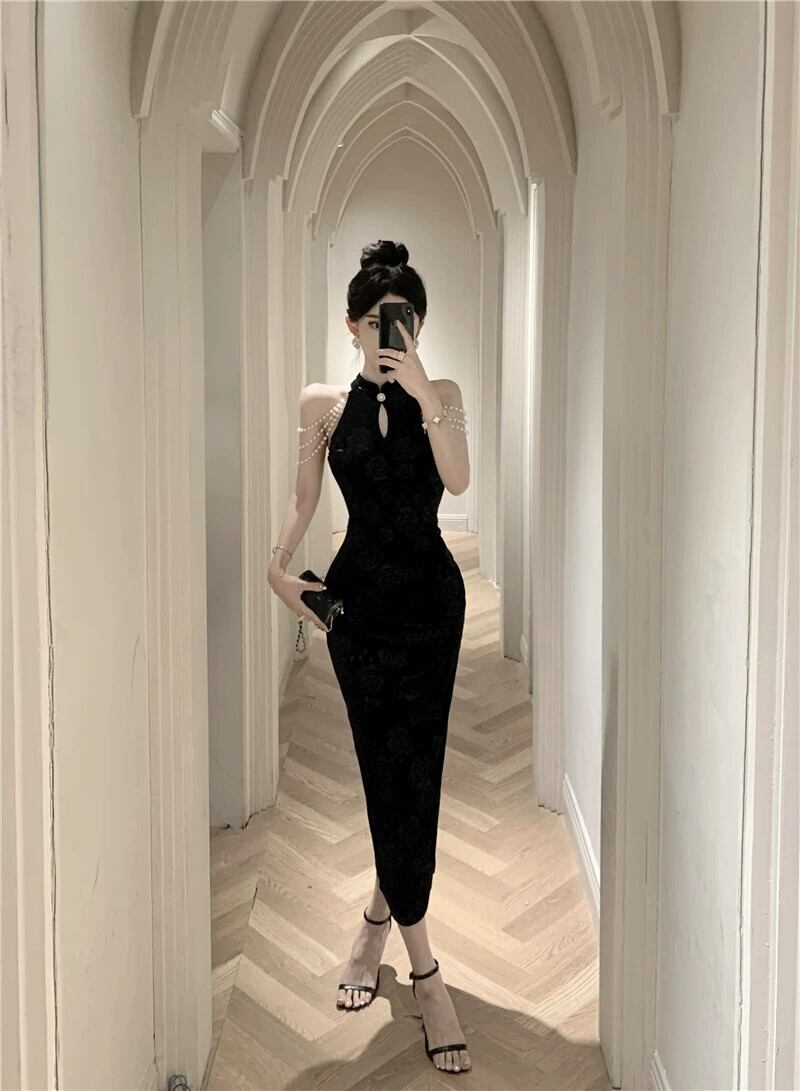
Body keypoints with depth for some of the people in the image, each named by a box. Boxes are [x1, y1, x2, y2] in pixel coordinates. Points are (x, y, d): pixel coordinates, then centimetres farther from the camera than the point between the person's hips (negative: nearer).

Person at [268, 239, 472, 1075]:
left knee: (409, 770, 0)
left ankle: (381, 913, 27)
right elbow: (304, 502, 5)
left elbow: (458, 479, -13)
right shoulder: (324, 404, 5)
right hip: (358, 597, 0)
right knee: (392, 771, 1)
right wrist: (278, 566, -10)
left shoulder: (440, 395, 3)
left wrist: (423, 394, -23)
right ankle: (422, 968, 12)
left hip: (430, 597, 0)